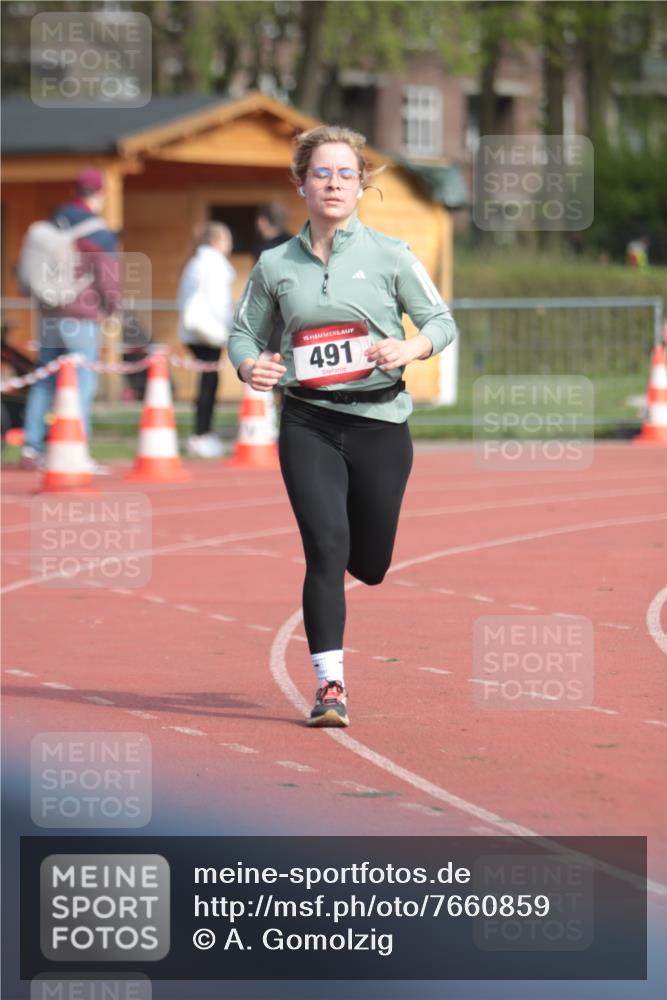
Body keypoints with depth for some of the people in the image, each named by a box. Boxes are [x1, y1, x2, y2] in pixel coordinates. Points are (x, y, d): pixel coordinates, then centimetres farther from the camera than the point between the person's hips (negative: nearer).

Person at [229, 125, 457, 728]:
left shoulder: (390, 255, 0)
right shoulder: (275, 266, 5)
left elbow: (443, 321, 4)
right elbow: (245, 332, 15)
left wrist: (409, 350, -17)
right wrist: (250, 367, -8)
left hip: (380, 423, 0)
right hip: (308, 423, 0)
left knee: (369, 566, 8)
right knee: (326, 549, -14)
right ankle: (330, 684, -9)